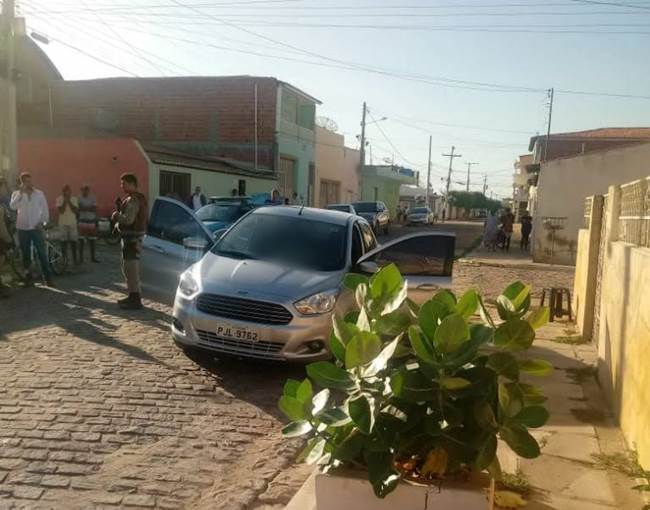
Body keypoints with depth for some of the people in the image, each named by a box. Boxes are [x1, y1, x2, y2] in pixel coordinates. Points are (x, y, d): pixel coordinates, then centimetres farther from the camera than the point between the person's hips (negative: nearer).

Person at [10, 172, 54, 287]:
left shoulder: (39, 193, 5)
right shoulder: (16, 194, 5)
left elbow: (45, 209, 6)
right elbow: (13, 206, -14)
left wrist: (42, 222, -7)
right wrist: (21, 192, -19)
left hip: (36, 228, -1)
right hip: (22, 229, 1)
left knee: (42, 254, -5)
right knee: (26, 255, 7)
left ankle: (48, 278, -2)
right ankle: (29, 278, 15)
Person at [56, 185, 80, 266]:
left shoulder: (74, 199, 3)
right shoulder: (59, 199, -2)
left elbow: (76, 211, -7)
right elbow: (61, 211, -13)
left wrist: (69, 202, -13)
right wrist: (65, 201, -16)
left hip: (72, 223, 1)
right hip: (63, 224, -1)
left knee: (73, 242, 2)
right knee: (64, 242, 2)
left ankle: (75, 259, 9)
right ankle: (64, 260, 10)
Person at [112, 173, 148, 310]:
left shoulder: (133, 200, -17)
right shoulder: (138, 198, 17)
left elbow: (128, 219, -26)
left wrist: (116, 216, -9)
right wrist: (118, 217, 8)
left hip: (132, 237, -11)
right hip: (133, 237, 11)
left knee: (131, 268, -9)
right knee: (128, 267, 18)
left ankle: (135, 300, -7)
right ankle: (133, 296, 27)